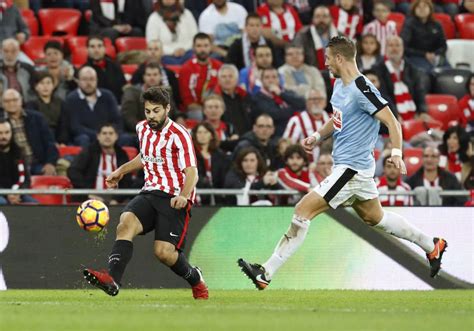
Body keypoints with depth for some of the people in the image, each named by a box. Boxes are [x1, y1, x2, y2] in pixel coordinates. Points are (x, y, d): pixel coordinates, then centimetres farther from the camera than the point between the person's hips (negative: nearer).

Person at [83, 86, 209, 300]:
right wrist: (121, 171, 26)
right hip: (150, 193, 5)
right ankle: (112, 280, -42)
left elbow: (192, 172, -18)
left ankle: (195, 279, 16)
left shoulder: (178, 135, -10)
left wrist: (184, 196, -36)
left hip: (174, 199, -5)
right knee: (126, 222, -26)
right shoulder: (143, 129, 11)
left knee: (164, 252, -17)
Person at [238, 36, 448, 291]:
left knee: (304, 210, -14)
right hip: (345, 165, 11)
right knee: (374, 217, 23)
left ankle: (266, 273, -13)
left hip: (352, 168, -11)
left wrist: (396, 153, -33)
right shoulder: (339, 84, 10)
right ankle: (432, 245, 36)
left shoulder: (362, 89, -19)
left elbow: (391, 121, -20)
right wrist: (317, 136, 8)